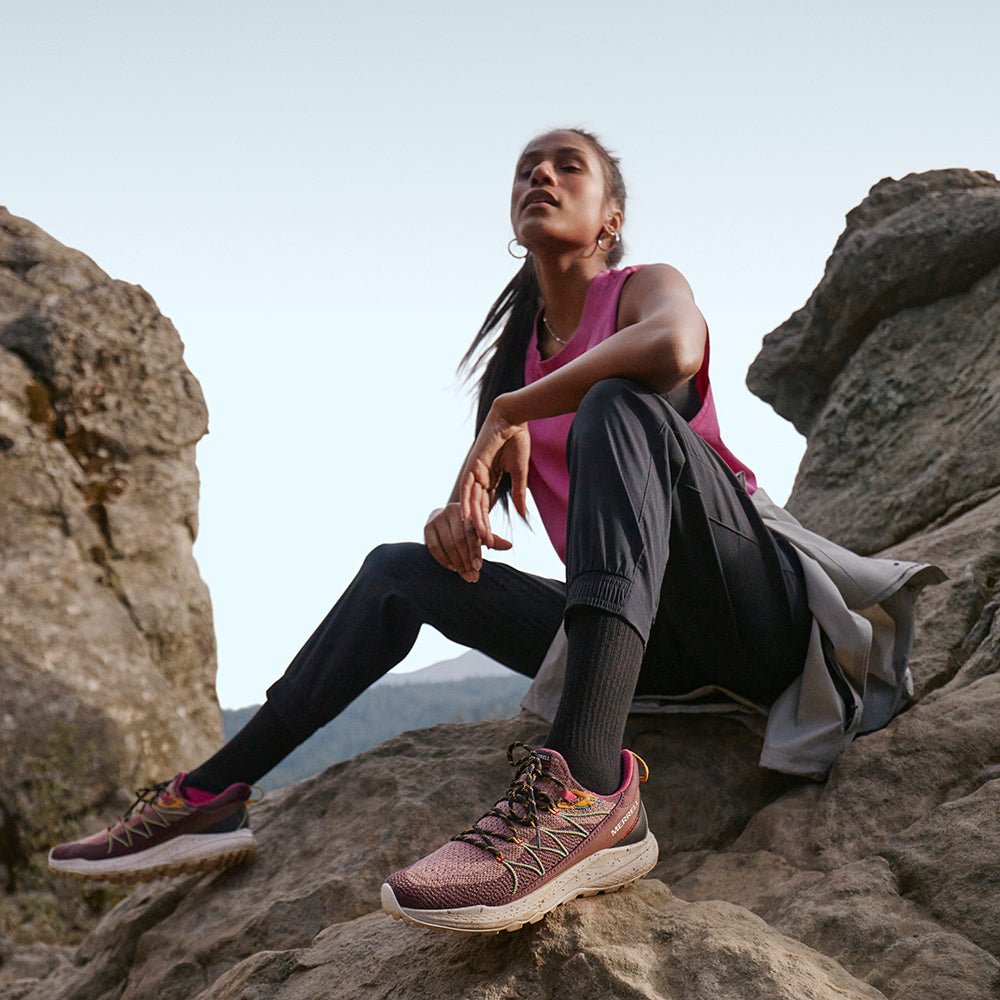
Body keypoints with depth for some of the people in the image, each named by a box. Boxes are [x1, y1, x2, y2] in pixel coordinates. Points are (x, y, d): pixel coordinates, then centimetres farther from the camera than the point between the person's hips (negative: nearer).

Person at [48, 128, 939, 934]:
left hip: (750, 606, -7)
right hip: (647, 644, 7)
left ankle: (590, 790, -52)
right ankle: (212, 798, 6)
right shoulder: (521, 350, 19)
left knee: (618, 405, -31)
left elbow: (673, 349, -27)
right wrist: (455, 519, -9)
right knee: (401, 571, 8)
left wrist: (512, 414, -17)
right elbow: (485, 494, 16)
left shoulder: (646, 287, 0)